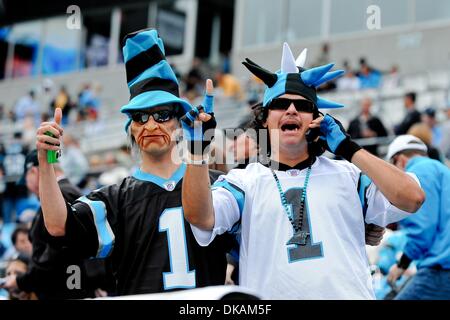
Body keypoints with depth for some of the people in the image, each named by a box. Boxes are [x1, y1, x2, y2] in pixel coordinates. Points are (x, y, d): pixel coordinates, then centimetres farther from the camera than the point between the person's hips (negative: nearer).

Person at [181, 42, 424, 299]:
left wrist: (349, 149, 3)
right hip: (270, 294, 0)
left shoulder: (347, 175, 14)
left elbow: (412, 199, 1)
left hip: (350, 293, 0)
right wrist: (198, 151, -14)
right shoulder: (244, 181, 13)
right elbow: (200, 217, -3)